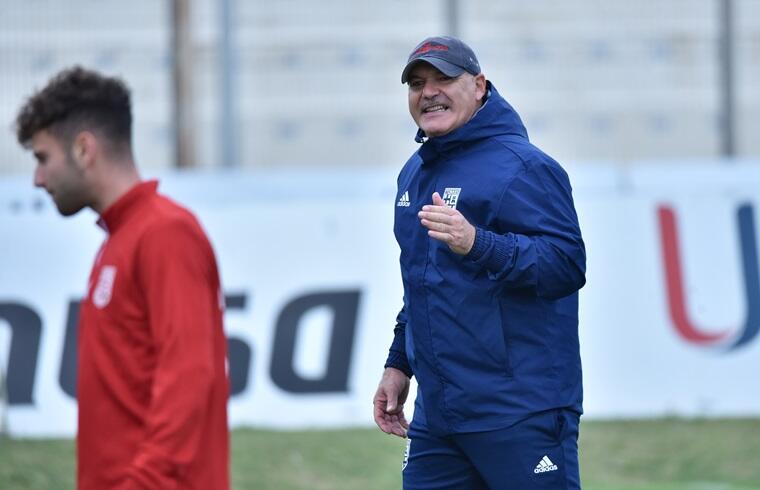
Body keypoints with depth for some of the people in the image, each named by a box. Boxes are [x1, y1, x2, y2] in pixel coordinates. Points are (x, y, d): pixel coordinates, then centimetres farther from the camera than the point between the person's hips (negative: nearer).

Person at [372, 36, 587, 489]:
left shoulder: (523, 167, -10)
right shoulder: (415, 174, 18)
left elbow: (567, 265, -21)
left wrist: (478, 244, -32)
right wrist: (398, 364, 25)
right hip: (435, 413, 8)